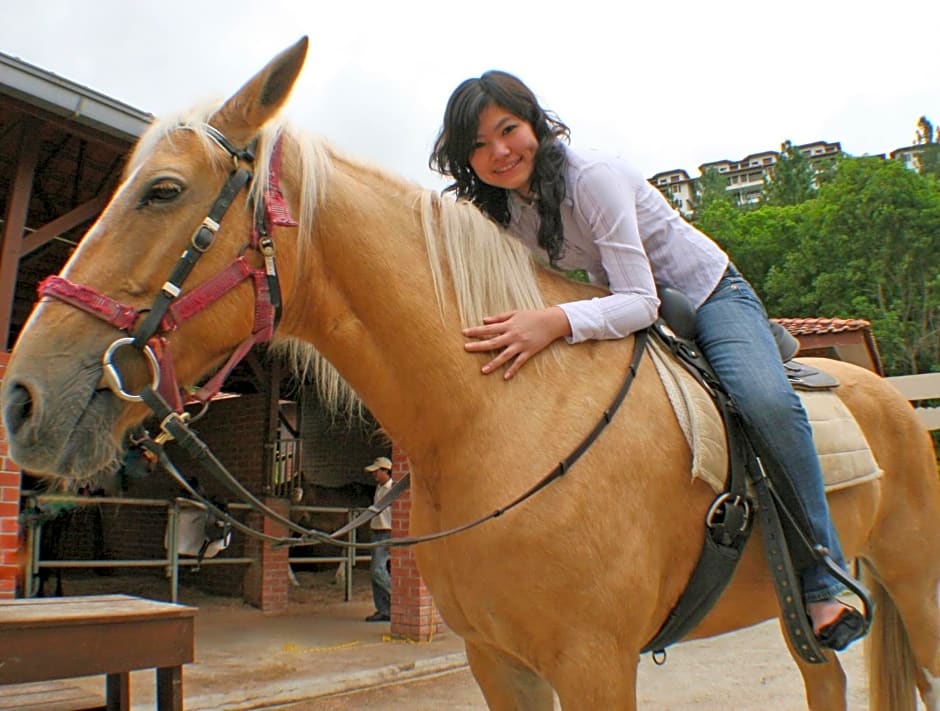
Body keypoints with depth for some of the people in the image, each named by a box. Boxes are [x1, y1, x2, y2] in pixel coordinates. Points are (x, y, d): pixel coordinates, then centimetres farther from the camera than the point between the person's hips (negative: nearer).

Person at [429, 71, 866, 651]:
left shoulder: (594, 177, -27)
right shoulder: (501, 209, -7)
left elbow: (641, 301, -34)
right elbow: (512, 293, 3)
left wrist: (556, 322, -51)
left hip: (710, 295, -5)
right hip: (629, 313, 6)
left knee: (768, 402, -32)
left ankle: (824, 580, -15)